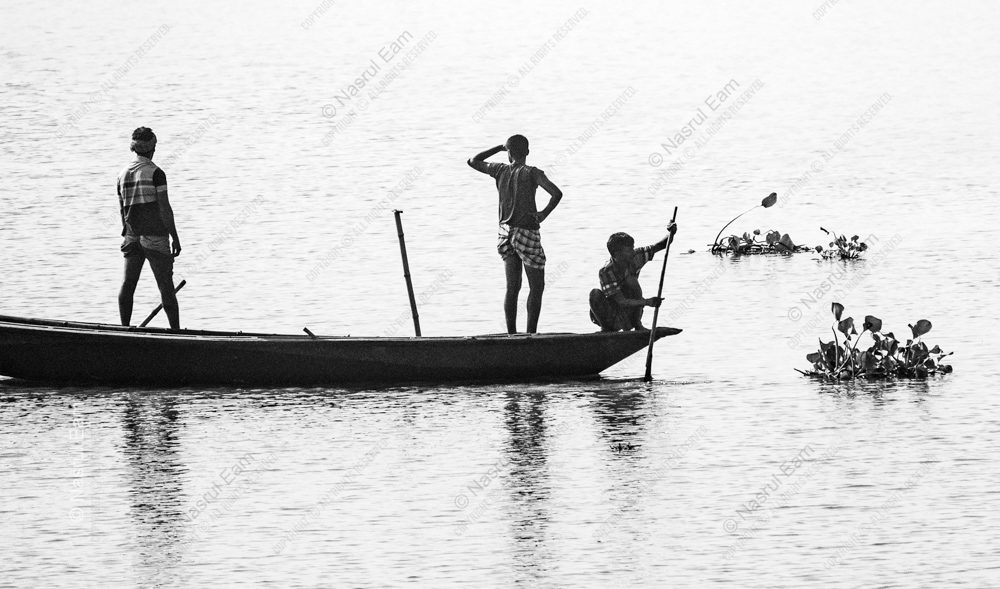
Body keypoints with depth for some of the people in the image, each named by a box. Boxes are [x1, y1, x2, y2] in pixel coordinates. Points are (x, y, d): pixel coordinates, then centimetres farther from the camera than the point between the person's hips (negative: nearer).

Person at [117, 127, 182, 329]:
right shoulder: (155, 173, -10)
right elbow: (164, 208, -12)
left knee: (128, 284, 4)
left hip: (132, 236, 5)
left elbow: (123, 209, 12)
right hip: (155, 235, -5)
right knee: (166, 286, -1)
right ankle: (176, 330, 0)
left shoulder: (123, 174, 8)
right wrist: (175, 237, -7)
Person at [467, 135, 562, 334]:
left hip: (505, 233, 5)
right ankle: (531, 334, -4)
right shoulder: (531, 173, -9)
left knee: (512, 288, 9)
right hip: (527, 234, -5)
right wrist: (544, 213, -6)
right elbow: (556, 193, -21)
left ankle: (511, 334, 6)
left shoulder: (500, 170, 4)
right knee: (537, 287, 3)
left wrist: (500, 147, 20)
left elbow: (473, 162, 21)